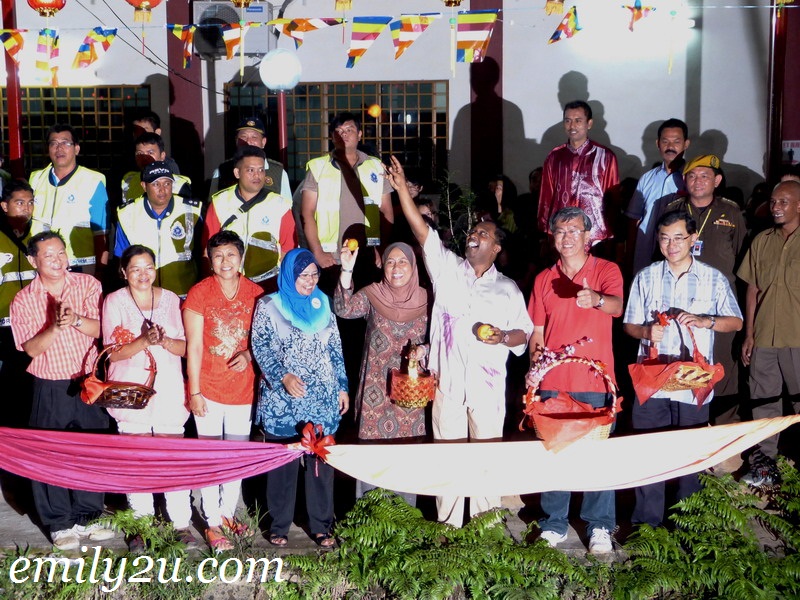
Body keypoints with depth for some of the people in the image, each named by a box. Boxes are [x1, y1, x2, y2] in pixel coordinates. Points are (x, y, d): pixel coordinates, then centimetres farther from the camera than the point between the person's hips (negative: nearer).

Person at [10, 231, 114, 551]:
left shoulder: (87, 285, -2)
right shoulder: (23, 301, -5)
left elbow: (101, 329, -9)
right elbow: (31, 348, -10)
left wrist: (76, 320, -27)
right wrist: (55, 326, -27)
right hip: (50, 388, -1)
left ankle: (86, 516, 27)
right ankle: (60, 524, 20)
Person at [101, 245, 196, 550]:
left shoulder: (170, 299, 9)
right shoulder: (114, 302, 2)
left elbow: (185, 347, 6)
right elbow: (113, 353, -5)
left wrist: (164, 340, -14)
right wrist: (144, 341, -20)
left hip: (169, 391, 2)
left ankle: (181, 524, 10)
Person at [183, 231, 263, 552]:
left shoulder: (255, 293, 1)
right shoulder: (199, 293, -7)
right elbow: (194, 346, -8)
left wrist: (249, 354, -13)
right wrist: (194, 392, -10)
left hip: (243, 388, 3)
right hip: (209, 389, -3)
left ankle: (228, 513, 28)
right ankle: (212, 523, 13)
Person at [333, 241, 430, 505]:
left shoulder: (425, 299, 2)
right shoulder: (372, 295, -3)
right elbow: (344, 309, -21)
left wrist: (424, 349, -11)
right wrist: (347, 271, -31)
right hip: (376, 391, -1)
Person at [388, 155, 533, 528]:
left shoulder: (508, 289, 10)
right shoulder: (447, 269, 7)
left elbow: (524, 333, 11)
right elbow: (422, 231, -5)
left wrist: (505, 337, -11)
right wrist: (401, 188, -16)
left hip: (488, 384, 0)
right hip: (448, 380, 0)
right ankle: (448, 525, 15)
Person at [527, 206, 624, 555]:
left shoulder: (606, 271, -1)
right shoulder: (544, 279, 10)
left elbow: (617, 306, -21)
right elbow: (537, 330, 14)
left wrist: (596, 299, -41)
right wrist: (535, 356, -4)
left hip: (595, 381, -3)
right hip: (553, 381, 3)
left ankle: (600, 527, 14)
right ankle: (554, 524, 21)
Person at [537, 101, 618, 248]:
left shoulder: (605, 157, 2)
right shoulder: (555, 157, 9)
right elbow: (546, 198, 12)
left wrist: (611, 238, -1)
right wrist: (544, 233, 9)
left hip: (596, 239, -2)